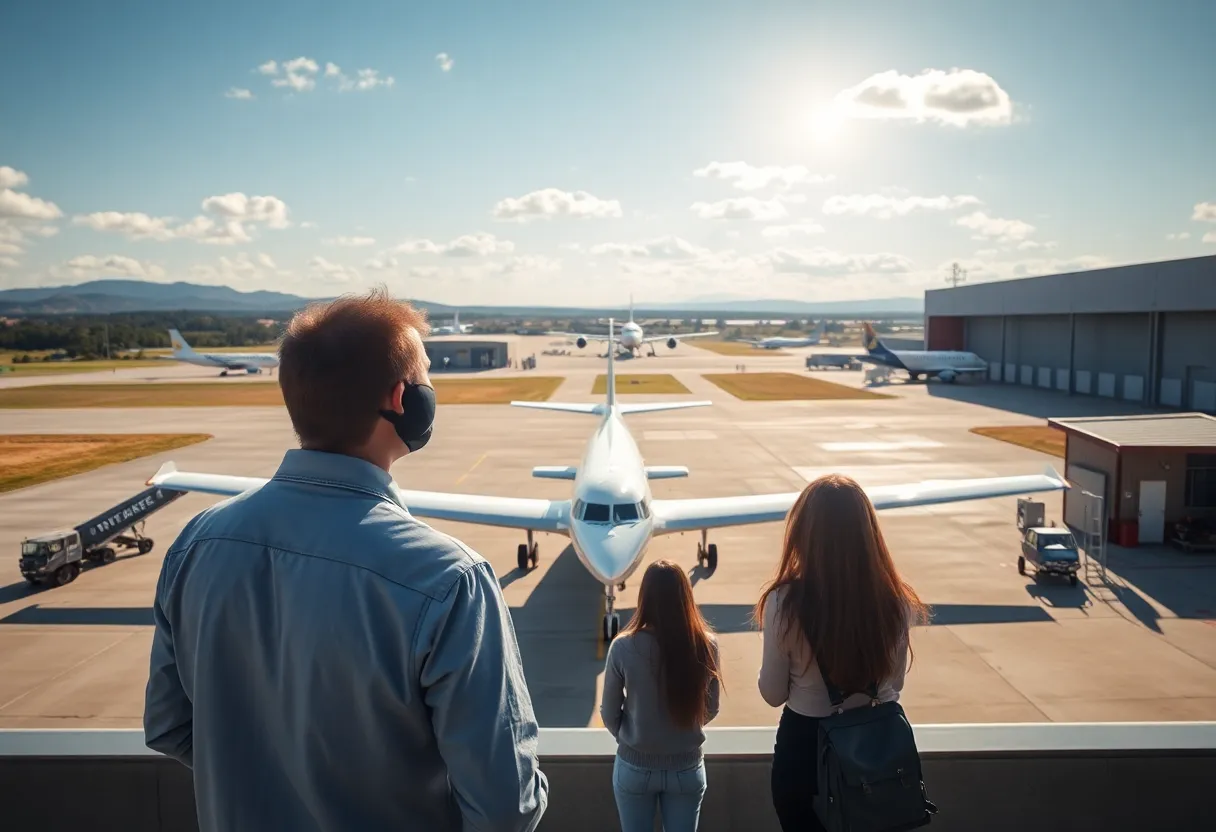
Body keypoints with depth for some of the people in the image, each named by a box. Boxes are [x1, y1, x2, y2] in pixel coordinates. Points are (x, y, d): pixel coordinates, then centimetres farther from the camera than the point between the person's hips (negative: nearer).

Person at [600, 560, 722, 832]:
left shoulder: (623, 647, -20)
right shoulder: (706, 645, -16)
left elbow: (609, 714, -7)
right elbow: (710, 709, -1)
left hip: (634, 767, -1)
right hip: (686, 768, 1)